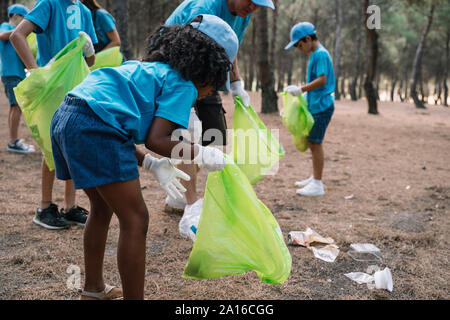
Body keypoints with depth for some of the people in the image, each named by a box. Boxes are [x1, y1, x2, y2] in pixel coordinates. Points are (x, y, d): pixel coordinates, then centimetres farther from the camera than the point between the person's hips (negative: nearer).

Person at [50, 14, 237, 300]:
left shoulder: (150, 70, 28)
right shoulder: (183, 85, 3)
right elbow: (155, 140, -9)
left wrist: (153, 166, 20)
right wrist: (201, 154, 2)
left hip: (65, 119, 10)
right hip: (96, 128, -10)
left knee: (103, 206, 26)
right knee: (135, 220, -1)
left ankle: (93, 289, 39)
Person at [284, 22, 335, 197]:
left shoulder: (320, 54, -13)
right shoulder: (316, 54, 17)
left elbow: (322, 79, -22)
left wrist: (301, 89, -20)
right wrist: (300, 90, 14)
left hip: (321, 106, -10)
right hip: (315, 106, 10)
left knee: (315, 143, -8)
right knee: (311, 142, 15)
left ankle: (318, 185, -4)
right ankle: (315, 178, 26)